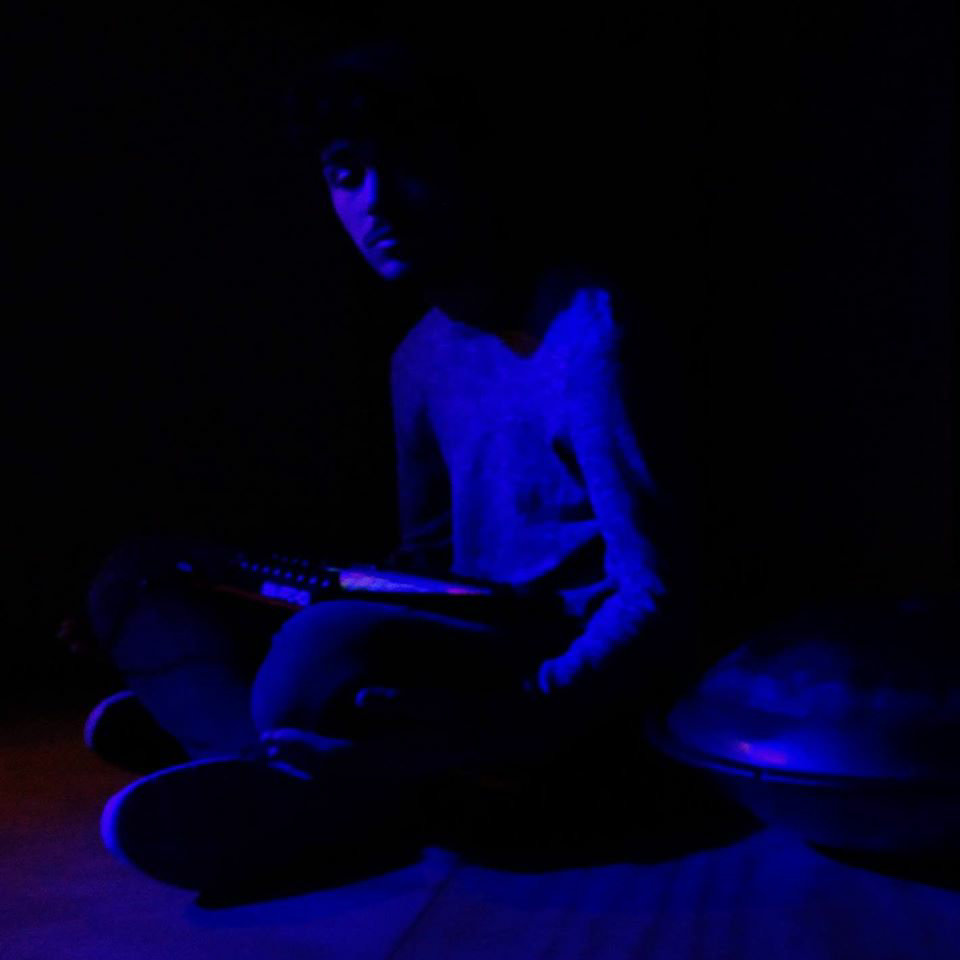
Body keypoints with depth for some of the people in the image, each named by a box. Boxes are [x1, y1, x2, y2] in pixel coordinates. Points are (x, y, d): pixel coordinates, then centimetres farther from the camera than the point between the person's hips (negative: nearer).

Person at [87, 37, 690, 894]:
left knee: (327, 655, -39)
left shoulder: (586, 329, -15)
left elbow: (653, 599, -19)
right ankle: (317, 775, -16)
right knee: (135, 585, 3)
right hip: (467, 649, 8)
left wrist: (517, 719, -34)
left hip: (569, 678, -8)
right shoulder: (420, 358, 9)